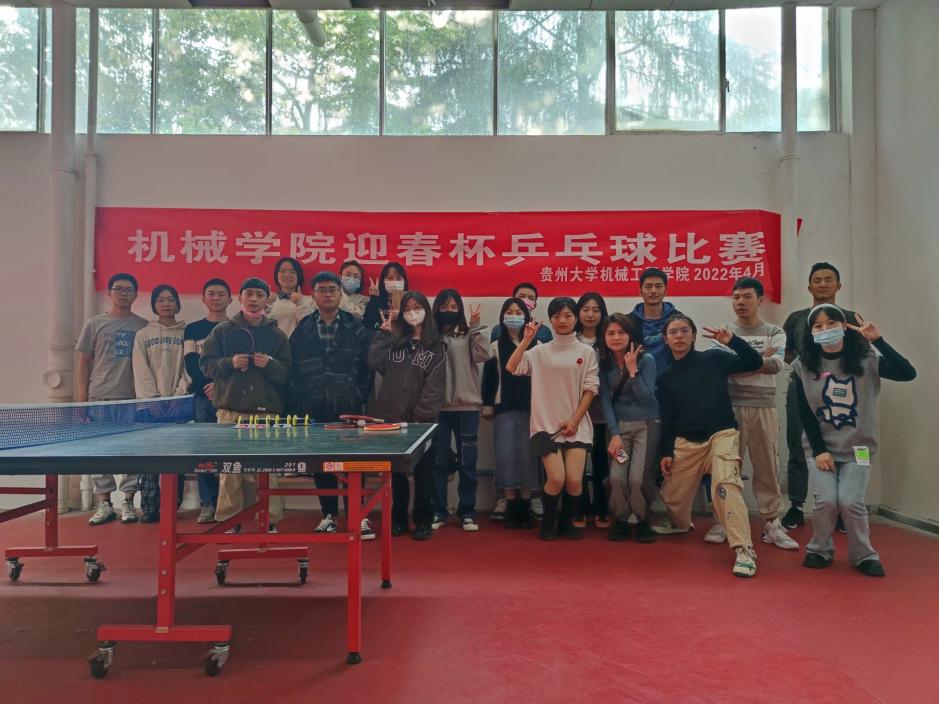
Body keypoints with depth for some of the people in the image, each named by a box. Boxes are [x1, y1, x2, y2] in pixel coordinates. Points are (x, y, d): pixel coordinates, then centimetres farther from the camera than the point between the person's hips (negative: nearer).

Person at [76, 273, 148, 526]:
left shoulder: (142, 326, 9)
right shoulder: (94, 324, 9)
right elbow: (83, 361, 9)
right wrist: (82, 395, 1)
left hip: (134, 398, 0)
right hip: (99, 397, 0)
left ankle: (128, 501, 9)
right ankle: (104, 503, 11)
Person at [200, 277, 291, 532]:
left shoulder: (277, 334, 10)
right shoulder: (222, 331, 10)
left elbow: (287, 372, 5)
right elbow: (206, 363, 7)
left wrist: (269, 364, -14)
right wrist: (230, 363, -9)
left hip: (266, 411, 0)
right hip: (230, 410, 1)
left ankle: (271, 521, 6)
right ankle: (229, 520, 13)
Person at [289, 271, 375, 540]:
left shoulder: (356, 328, 5)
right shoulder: (302, 330, 9)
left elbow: (366, 368, 3)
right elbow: (293, 371, 7)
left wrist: (361, 399, -5)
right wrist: (297, 405, 0)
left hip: (348, 409, -2)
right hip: (314, 409, 2)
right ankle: (329, 515, 19)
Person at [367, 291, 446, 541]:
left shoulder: (436, 346, 2)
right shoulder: (394, 342, 13)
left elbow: (435, 386, -6)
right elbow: (374, 363, -4)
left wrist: (420, 417, -14)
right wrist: (384, 331, -1)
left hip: (421, 420, -3)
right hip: (391, 417, 3)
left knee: (423, 471, 6)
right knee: (396, 472, 11)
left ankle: (423, 521, 18)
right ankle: (398, 519, 24)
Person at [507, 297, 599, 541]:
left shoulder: (586, 352, 5)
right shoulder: (539, 352, 5)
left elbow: (590, 389, 1)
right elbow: (511, 368, -9)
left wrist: (575, 420, -6)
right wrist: (527, 339, -10)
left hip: (577, 425, 1)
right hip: (546, 425, -1)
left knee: (575, 480, -7)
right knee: (556, 478, -11)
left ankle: (567, 521, 20)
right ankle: (548, 522, 16)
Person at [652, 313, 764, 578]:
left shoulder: (713, 359, 1)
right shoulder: (665, 377, 8)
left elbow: (755, 363, -4)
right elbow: (666, 419, 10)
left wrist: (731, 340, -16)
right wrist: (666, 452, 4)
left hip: (721, 434, -4)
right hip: (685, 441, 4)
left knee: (726, 484, -28)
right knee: (672, 494, 12)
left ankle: (744, 549, -25)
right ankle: (680, 523, 47)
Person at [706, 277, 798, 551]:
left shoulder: (775, 333, 8)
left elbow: (776, 364, -10)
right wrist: (758, 360, -11)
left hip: (764, 408, 1)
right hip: (731, 407, -1)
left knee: (768, 467, 4)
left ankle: (772, 524, 13)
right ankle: (721, 521, 11)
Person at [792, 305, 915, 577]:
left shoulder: (867, 360, -6)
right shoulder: (803, 366, -4)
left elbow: (908, 373, -22)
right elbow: (805, 414, -3)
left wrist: (878, 340, -25)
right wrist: (819, 450, -9)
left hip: (857, 447, -1)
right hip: (820, 447, 1)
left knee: (850, 502, -12)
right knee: (826, 500, -12)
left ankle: (864, 555, 14)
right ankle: (820, 550, 14)